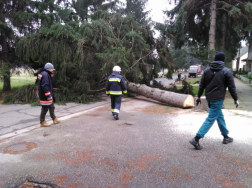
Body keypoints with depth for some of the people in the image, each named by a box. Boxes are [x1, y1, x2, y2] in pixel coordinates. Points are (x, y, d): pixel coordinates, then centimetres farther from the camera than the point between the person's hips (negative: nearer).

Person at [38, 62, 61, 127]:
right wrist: (48, 95, -25)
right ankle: (42, 122, 13)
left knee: (52, 107, 20)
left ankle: (54, 119, 32)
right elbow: (45, 86, -26)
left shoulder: (47, 74, 12)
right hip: (45, 97, -11)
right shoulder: (45, 74, -20)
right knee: (45, 109, 0)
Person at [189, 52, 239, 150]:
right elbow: (231, 87, -4)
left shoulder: (207, 70, 5)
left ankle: (226, 136, 34)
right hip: (218, 99, -6)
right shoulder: (227, 71, -7)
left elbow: (202, 85, 7)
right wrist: (236, 99, 6)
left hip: (209, 98, 6)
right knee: (211, 119, -4)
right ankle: (196, 139, -10)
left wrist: (199, 96, 14)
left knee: (220, 116, 21)